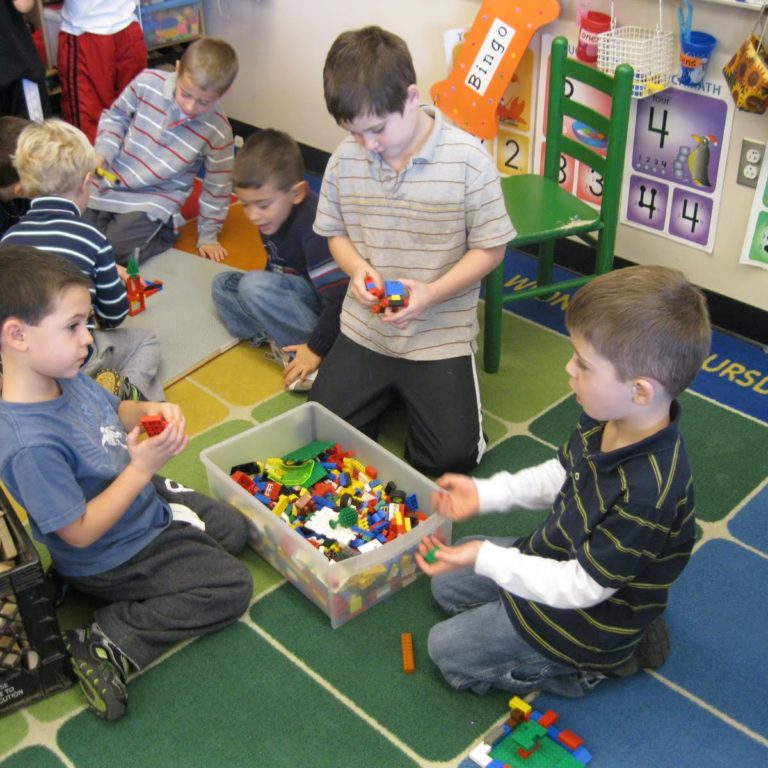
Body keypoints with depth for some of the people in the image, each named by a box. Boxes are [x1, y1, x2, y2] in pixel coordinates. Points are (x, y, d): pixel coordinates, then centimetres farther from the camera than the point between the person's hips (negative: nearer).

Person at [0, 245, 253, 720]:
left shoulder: (67, 377, -14)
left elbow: (115, 413, 8)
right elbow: (79, 533, -29)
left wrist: (152, 411, -14)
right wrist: (141, 468, -31)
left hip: (145, 500, 9)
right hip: (113, 559, -9)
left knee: (234, 530, 21)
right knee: (232, 586, -4)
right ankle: (109, 644, -4)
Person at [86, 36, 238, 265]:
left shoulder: (218, 131, -15)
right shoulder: (148, 82, -12)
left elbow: (216, 187, -2)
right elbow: (116, 116, 7)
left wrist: (207, 236, 4)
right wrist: (102, 152, -9)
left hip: (152, 205, -4)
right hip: (106, 187, 4)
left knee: (112, 255, -25)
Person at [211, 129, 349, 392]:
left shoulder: (314, 225, -28)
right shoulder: (272, 217, -3)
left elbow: (339, 297, -29)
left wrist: (316, 348, -28)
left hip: (322, 308, -9)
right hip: (299, 291, 9)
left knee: (253, 286, -27)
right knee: (223, 284, 6)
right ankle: (281, 341, -12)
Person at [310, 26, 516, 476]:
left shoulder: (468, 159, -16)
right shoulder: (345, 160, -5)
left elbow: (490, 248, -9)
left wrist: (432, 292, -23)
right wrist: (358, 269, -13)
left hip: (442, 335, -3)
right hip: (364, 330, 3)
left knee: (452, 455, -10)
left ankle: (416, 390, 21)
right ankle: (389, 390, 27)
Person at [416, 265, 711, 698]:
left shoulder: (646, 494, -40)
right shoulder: (609, 420, -16)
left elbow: (581, 587, -28)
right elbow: (559, 476, 6)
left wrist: (484, 558, -26)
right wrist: (484, 494, -1)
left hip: (588, 610, -8)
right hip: (558, 556, 8)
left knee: (447, 650, 1)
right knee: (447, 585, 20)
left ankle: (593, 665, 7)